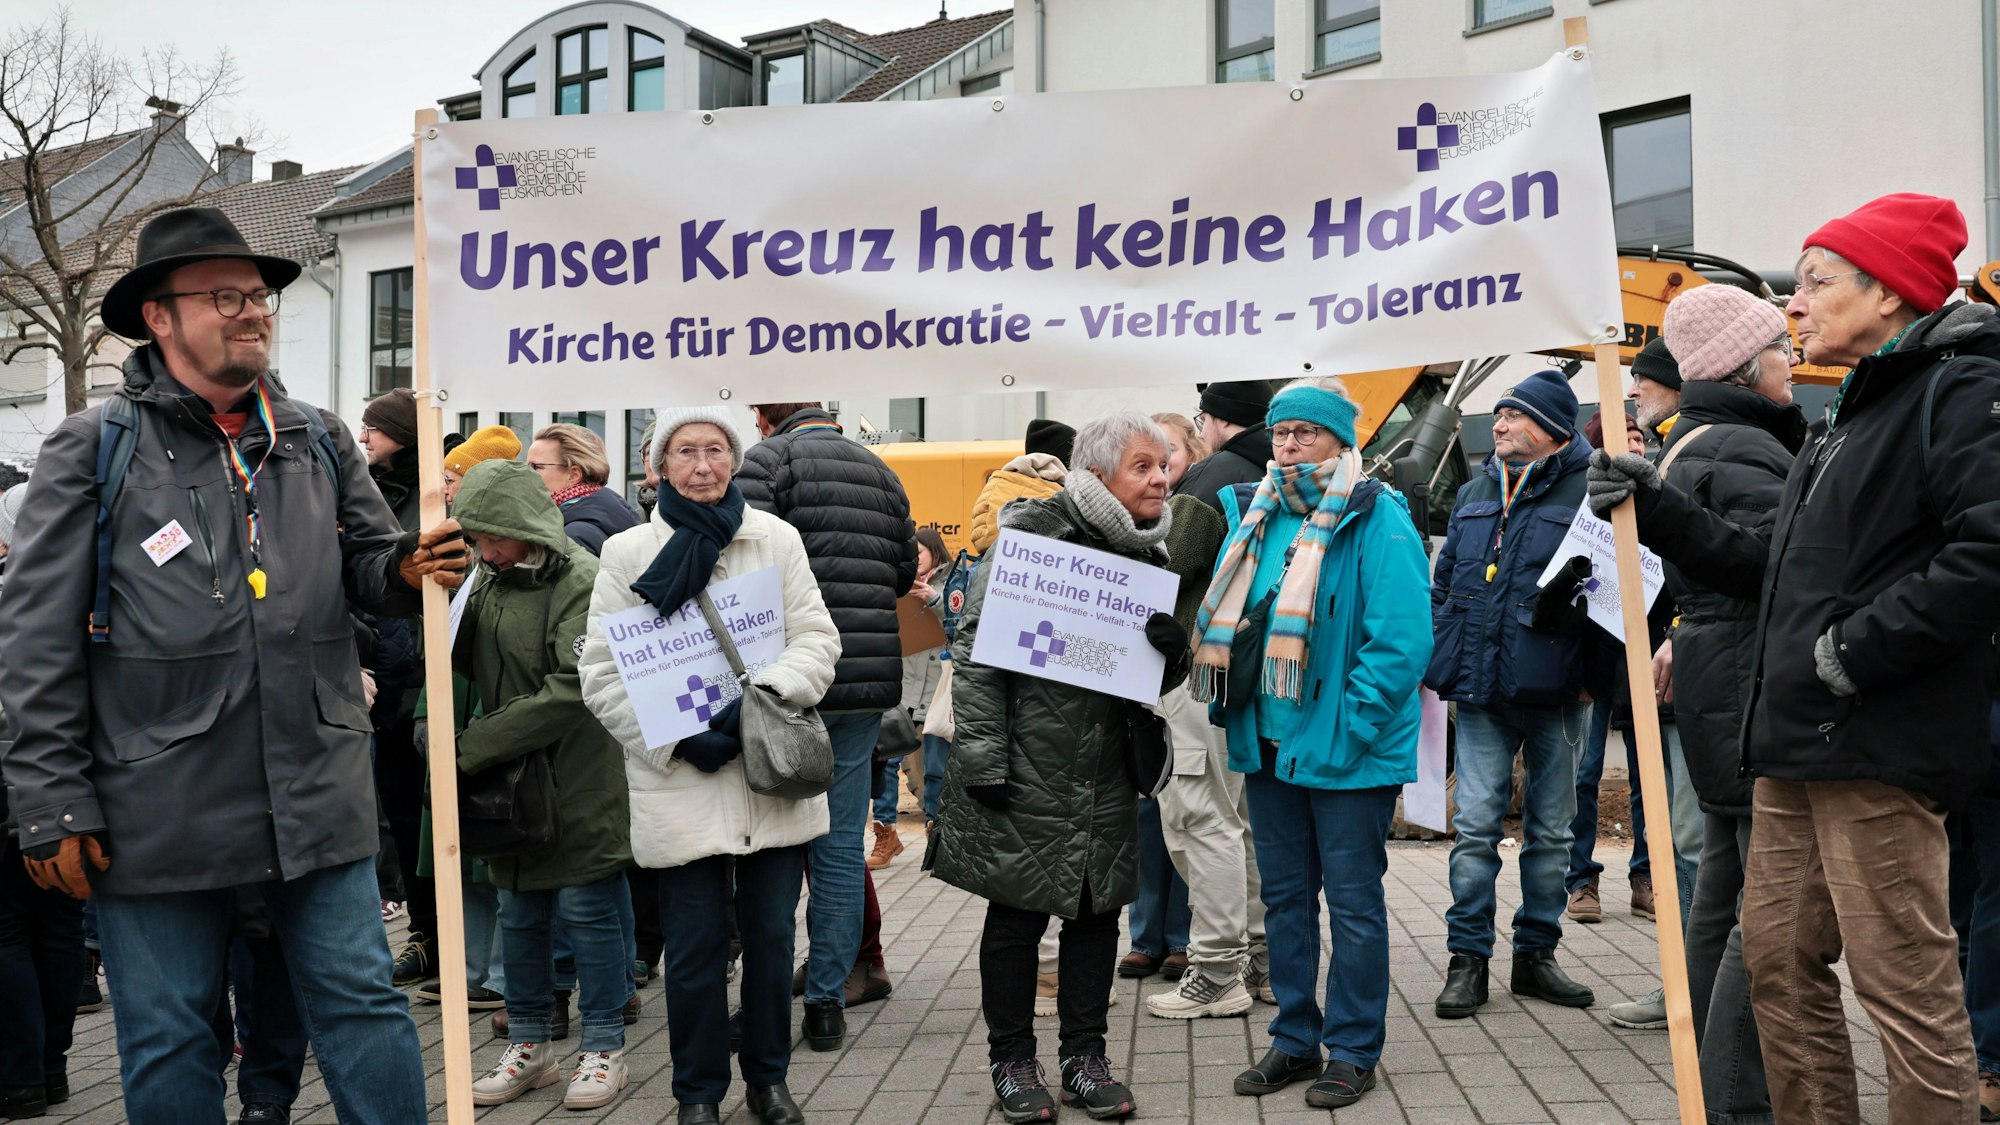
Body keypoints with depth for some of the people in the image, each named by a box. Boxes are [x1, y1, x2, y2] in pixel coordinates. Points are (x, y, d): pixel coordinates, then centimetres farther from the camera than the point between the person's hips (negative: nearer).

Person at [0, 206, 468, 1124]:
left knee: (364, 1007, 9)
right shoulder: (93, 448, -2)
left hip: (316, 796, 3)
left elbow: (364, 567, 16)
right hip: (159, 805, -2)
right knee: (167, 1044, 12)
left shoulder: (317, 439, 10)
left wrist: (408, 569, -9)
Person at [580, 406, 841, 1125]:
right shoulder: (627, 552, 0)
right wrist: (677, 739, -13)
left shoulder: (777, 539, 4)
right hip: (680, 785, -2)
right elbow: (602, 674, -2)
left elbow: (817, 638, 2)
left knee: (772, 938, 12)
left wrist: (765, 694, -16)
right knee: (695, 948, 5)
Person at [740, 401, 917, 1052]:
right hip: (869, 679, 5)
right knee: (840, 847, 10)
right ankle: (827, 1004, 15)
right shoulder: (880, 471, 13)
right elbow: (904, 573, 15)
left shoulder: (769, 460, -4)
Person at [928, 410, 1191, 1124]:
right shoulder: (1033, 533, -9)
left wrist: (1173, 651, -9)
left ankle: (1084, 1058, 26)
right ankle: (1012, 1062, 21)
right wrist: (982, 756, -16)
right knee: (1016, 913, 5)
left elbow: (1159, 682, 16)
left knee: (1097, 912, 11)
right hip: (1028, 771, -5)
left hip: (1106, 781, 6)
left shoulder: (1151, 557, 10)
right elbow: (977, 645, -11)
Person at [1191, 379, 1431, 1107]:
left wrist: (1347, 733, -21)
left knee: (1353, 902, 6)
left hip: (1347, 752, -6)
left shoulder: (1378, 521, -12)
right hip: (1268, 744, 7)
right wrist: (1236, 712, 6)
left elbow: (1402, 641, -18)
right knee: (1285, 897, 15)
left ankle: (1353, 1052, 20)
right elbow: (1228, 624, 17)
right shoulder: (1255, 517, 9)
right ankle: (1295, 1039, 29)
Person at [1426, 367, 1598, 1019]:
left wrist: (1593, 670, -14)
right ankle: (1467, 958, 9)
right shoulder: (1474, 494, 13)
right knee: (1476, 824, 1)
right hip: (1481, 693, 3)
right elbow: (1444, 582, 17)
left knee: (1551, 830, 9)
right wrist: (1437, 661, 10)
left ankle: (1536, 954, 22)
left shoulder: (1585, 489, -3)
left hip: (1555, 692, -3)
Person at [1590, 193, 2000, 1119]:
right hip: (1798, 745, 9)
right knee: (1779, 960, 13)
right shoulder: (1846, 417, 23)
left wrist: (1858, 648, -18)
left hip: (1878, 747, -9)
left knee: (1905, 988, -4)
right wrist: (1657, 509, 15)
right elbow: (1771, 569, 24)